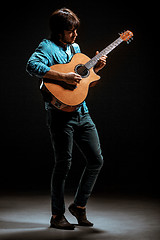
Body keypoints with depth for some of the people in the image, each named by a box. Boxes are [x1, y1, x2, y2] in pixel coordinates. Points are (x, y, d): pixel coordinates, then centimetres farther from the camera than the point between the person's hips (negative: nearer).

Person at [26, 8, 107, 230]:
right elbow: (32, 65, -28)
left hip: (82, 111, 8)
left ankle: (79, 205, 22)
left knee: (96, 160, 7)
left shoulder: (75, 47, 17)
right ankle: (57, 216, 12)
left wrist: (95, 68, 9)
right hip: (61, 113, -8)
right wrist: (64, 76, -30)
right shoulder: (48, 47, -8)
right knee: (64, 164, -2)